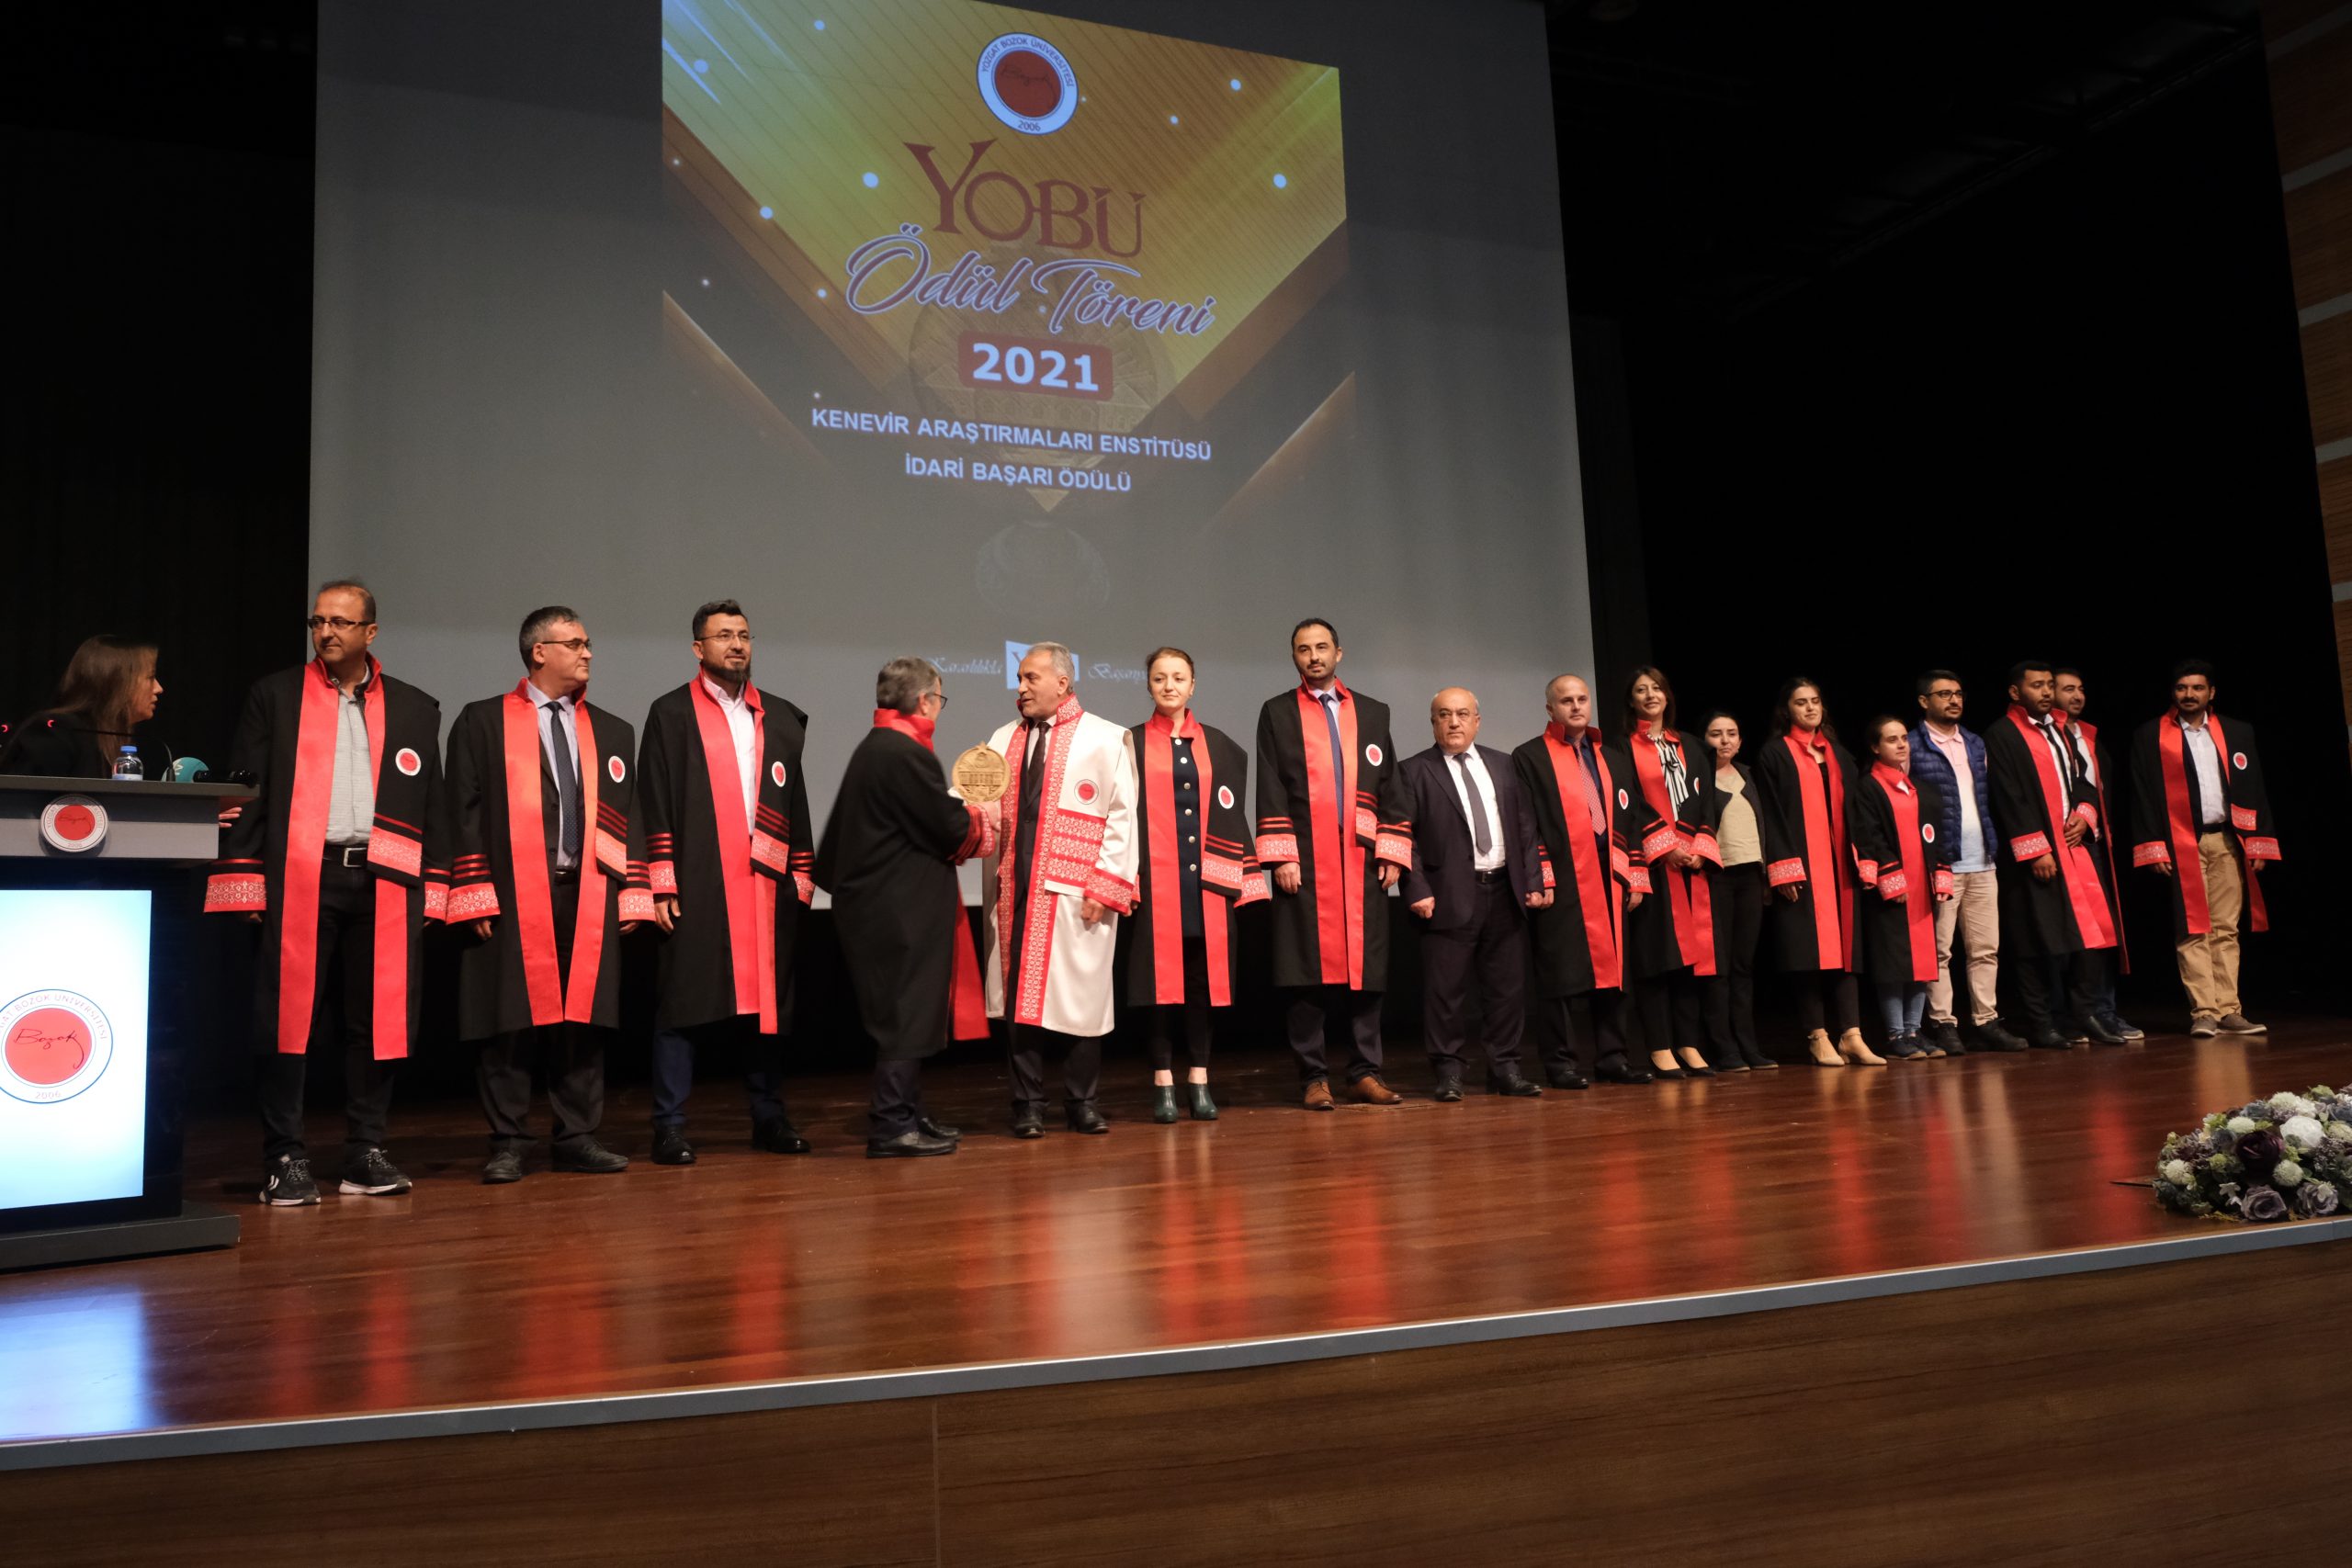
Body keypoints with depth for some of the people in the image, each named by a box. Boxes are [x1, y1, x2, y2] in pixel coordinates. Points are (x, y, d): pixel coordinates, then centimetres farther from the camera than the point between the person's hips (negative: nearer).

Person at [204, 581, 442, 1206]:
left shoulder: (415, 708, 13)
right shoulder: (275, 696, 9)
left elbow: (432, 805, 12)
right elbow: (247, 792, 4)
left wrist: (432, 889, 6)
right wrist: (245, 882, -3)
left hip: (384, 882, 2)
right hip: (298, 879, -1)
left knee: (378, 1020, 4)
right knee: (288, 1018, -1)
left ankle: (366, 1155, 15)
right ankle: (286, 1160, 9)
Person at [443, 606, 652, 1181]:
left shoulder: (611, 733, 16)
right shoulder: (482, 722, 5)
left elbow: (628, 817, 13)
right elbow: (465, 812, 0)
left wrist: (632, 894, 5)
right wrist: (475, 895, -7)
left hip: (589, 897, 3)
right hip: (512, 896, -3)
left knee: (584, 1020, 5)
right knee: (510, 1020, -1)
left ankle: (578, 1138, 14)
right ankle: (507, 1144, 10)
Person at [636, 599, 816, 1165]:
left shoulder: (781, 717, 14)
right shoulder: (670, 714, 3)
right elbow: (654, 806, -2)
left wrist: (801, 878, 9)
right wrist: (661, 884, -9)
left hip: (766, 884, 4)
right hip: (697, 885, -4)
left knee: (767, 1000, 8)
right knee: (682, 1002, -1)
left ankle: (769, 1117, 19)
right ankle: (670, 1126, 7)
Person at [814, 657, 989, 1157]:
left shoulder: (872, 748, 14)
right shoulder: (907, 754, -18)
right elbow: (951, 827, -16)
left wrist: (960, 816, 14)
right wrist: (980, 820, 3)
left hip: (877, 904, 10)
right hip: (903, 910, -10)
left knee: (906, 1014, 16)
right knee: (906, 1015, -3)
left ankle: (907, 1116, 24)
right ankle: (892, 1126, 2)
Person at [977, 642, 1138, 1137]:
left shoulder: (1105, 739, 2)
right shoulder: (1003, 740, 15)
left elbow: (1122, 816, -3)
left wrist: (1103, 888, -10)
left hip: (1074, 892, -4)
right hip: (1014, 890, 4)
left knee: (1079, 995, 1)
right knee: (1018, 995, 4)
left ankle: (1082, 1102, 14)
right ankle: (1028, 1105, 13)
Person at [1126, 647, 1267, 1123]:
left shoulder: (1218, 746, 12)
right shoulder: (1133, 744, 6)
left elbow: (1231, 816, 11)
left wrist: (1238, 876, 4)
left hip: (1206, 881, 2)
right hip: (1154, 881, -2)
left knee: (1203, 978, 3)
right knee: (1161, 976, -1)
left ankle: (1198, 1079, 11)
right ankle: (1163, 1082, 6)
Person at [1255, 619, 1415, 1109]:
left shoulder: (1373, 713, 14)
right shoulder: (1277, 714, 8)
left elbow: (1392, 788, 11)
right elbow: (1270, 793, 1)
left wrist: (1392, 853, 2)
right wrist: (1281, 856, -8)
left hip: (1363, 861, 2)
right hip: (1305, 861, -2)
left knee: (1366, 967, 3)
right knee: (1308, 968, -2)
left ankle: (1365, 1073, 11)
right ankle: (1314, 1077, 5)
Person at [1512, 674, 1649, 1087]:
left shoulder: (1606, 758, 17)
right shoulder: (1529, 757, -1)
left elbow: (1623, 818, 17)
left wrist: (1633, 876, 10)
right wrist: (1538, 879, -14)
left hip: (1606, 878, 6)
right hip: (1561, 881, -5)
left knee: (1609, 968, 8)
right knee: (1562, 973, -3)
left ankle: (1611, 1055, 16)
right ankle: (1560, 1063, 4)